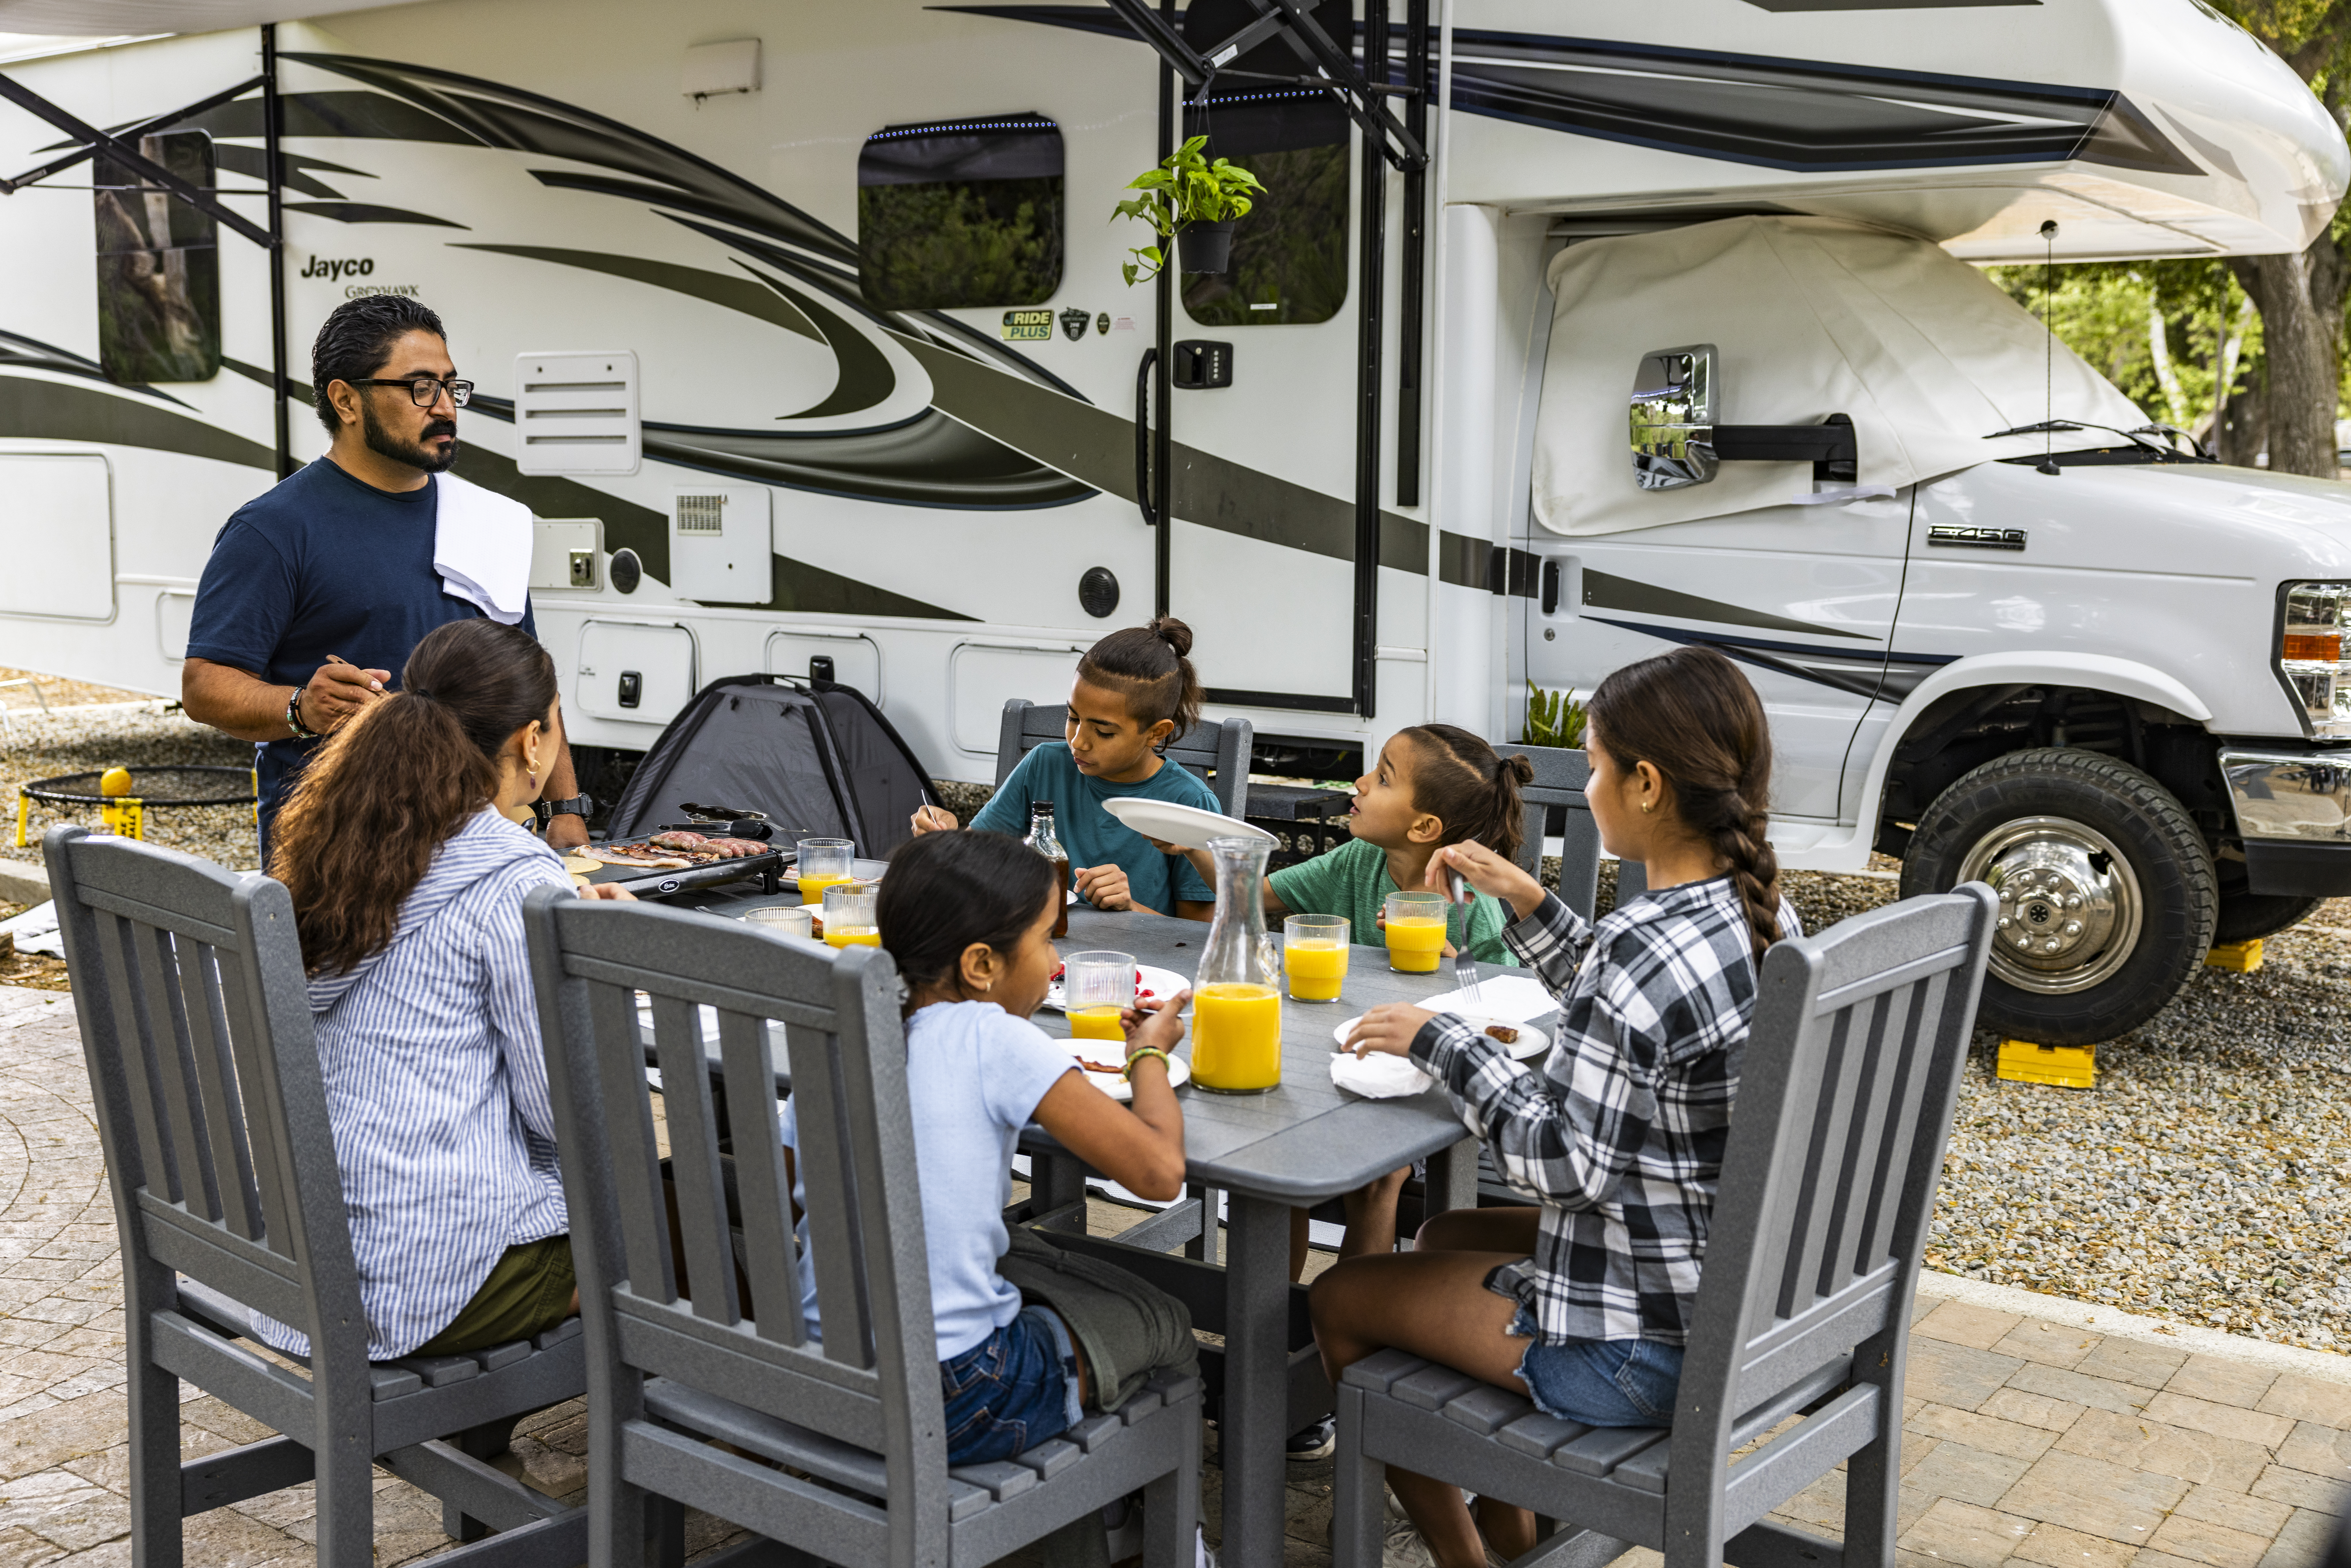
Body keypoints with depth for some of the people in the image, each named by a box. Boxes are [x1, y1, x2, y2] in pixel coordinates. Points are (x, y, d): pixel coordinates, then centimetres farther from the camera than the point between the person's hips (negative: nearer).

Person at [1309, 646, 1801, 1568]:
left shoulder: (1644, 949, -29)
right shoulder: (1763, 914, 0)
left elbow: (1562, 1163, -25)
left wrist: (1438, 1042, -14)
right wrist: (1530, 904, 9)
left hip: (1642, 1345, -9)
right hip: (1740, 1294, 10)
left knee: (1339, 1300, 11)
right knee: (1446, 1238, 30)